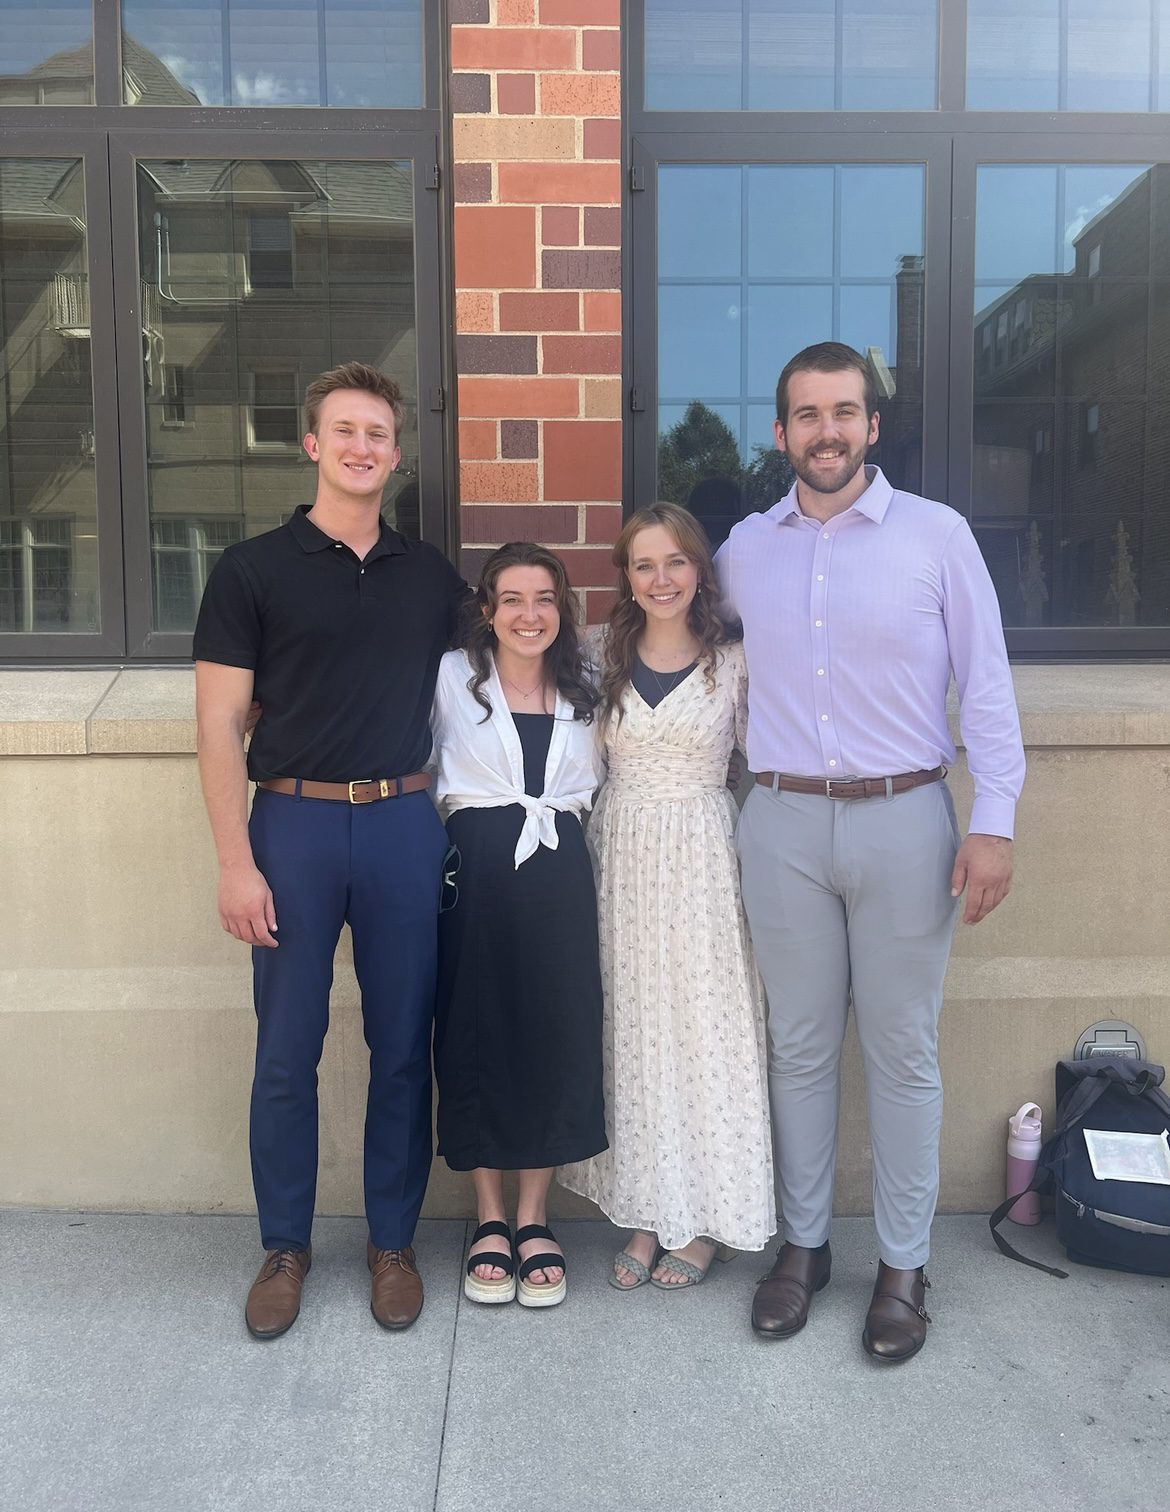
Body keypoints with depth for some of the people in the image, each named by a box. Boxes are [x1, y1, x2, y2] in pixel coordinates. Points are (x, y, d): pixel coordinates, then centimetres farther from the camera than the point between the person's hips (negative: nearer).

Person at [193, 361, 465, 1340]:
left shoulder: (432, 577, 9)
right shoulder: (252, 570, 0)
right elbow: (220, 725, -3)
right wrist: (235, 862, -9)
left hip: (405, 823, 2)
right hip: (293, 823, -2)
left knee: (404, 1046, 8)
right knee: (287, 1051, 6)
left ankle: (393, 1241, 25)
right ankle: (285, 1247, 25)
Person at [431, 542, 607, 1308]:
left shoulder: (585, 689, 10)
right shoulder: (451, 677, 1)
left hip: (559, 872, 3)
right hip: (477, 868, -2)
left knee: (557, 1037, 3)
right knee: (477, 1037, 4)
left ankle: (535, 1218, 19)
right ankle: (490, 1220, 20)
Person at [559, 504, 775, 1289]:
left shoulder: (734, 662, -1)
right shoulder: (606, 659, 6)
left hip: (703, 861, -2)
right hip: (622, 856, 3)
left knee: (705, 1024, 2)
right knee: (633, 1027, 7)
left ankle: (704, 1220, 18)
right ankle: (647, 1212, 21)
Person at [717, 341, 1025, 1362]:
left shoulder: (938, 535, -1)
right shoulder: (744, 549, 7)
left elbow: (986, 684, -2)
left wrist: (994, 820, -8)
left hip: (904, 821, -2)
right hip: (785, 825, 2)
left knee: (904, 1050, 6)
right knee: (800, 1047, 11)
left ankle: (905, 1264, 22)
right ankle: (803, 1244, 28)